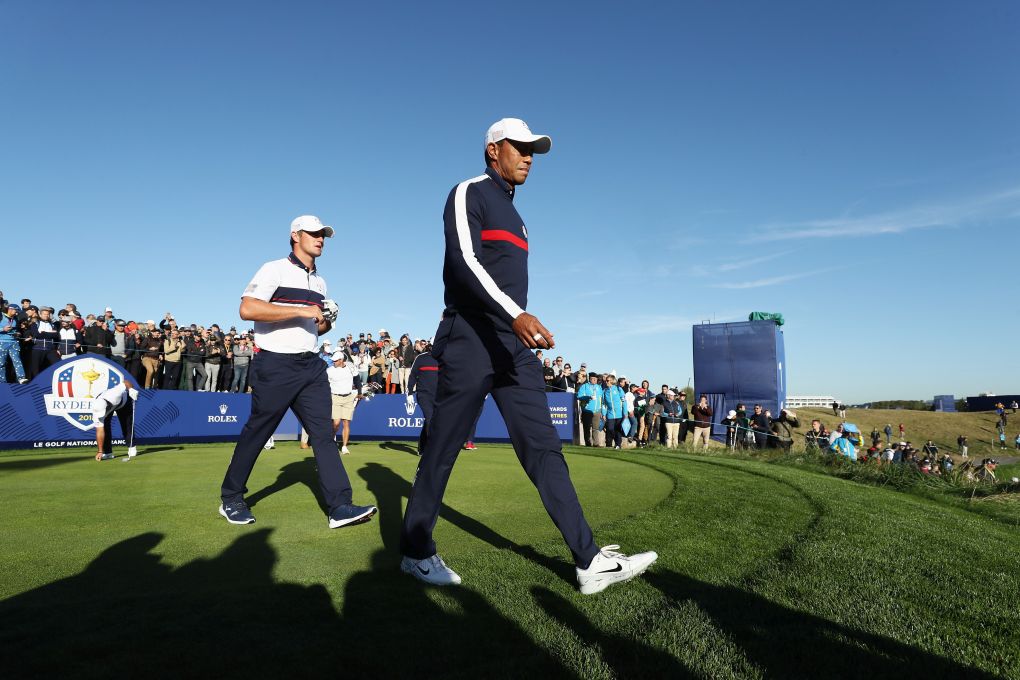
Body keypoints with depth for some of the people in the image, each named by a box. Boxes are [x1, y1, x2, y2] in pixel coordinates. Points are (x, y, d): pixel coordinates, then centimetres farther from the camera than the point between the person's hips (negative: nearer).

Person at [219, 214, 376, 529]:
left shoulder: (319, 282, 18)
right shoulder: (275, 270, -4)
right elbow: (247, 309, -20)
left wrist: (327, 323, 3)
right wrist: (302, 311, -22)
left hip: (311, 365, 6)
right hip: (275, 366, -6)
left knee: (324, 433, -1)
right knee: (256, 432, 4)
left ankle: (340, 506, -2)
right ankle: (231, 499, 24)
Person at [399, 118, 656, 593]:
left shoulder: (512, 213, 24)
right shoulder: (469, 194, -1)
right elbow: (464, 262, -17)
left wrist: (520, 324, 19)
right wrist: (515, 314, -30)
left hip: (514, 348, 8)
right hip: (470, 343, -8)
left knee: (544, 448, 1)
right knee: (441, 451, 2)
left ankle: (589, 562, 3)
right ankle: (416, 552, 20)